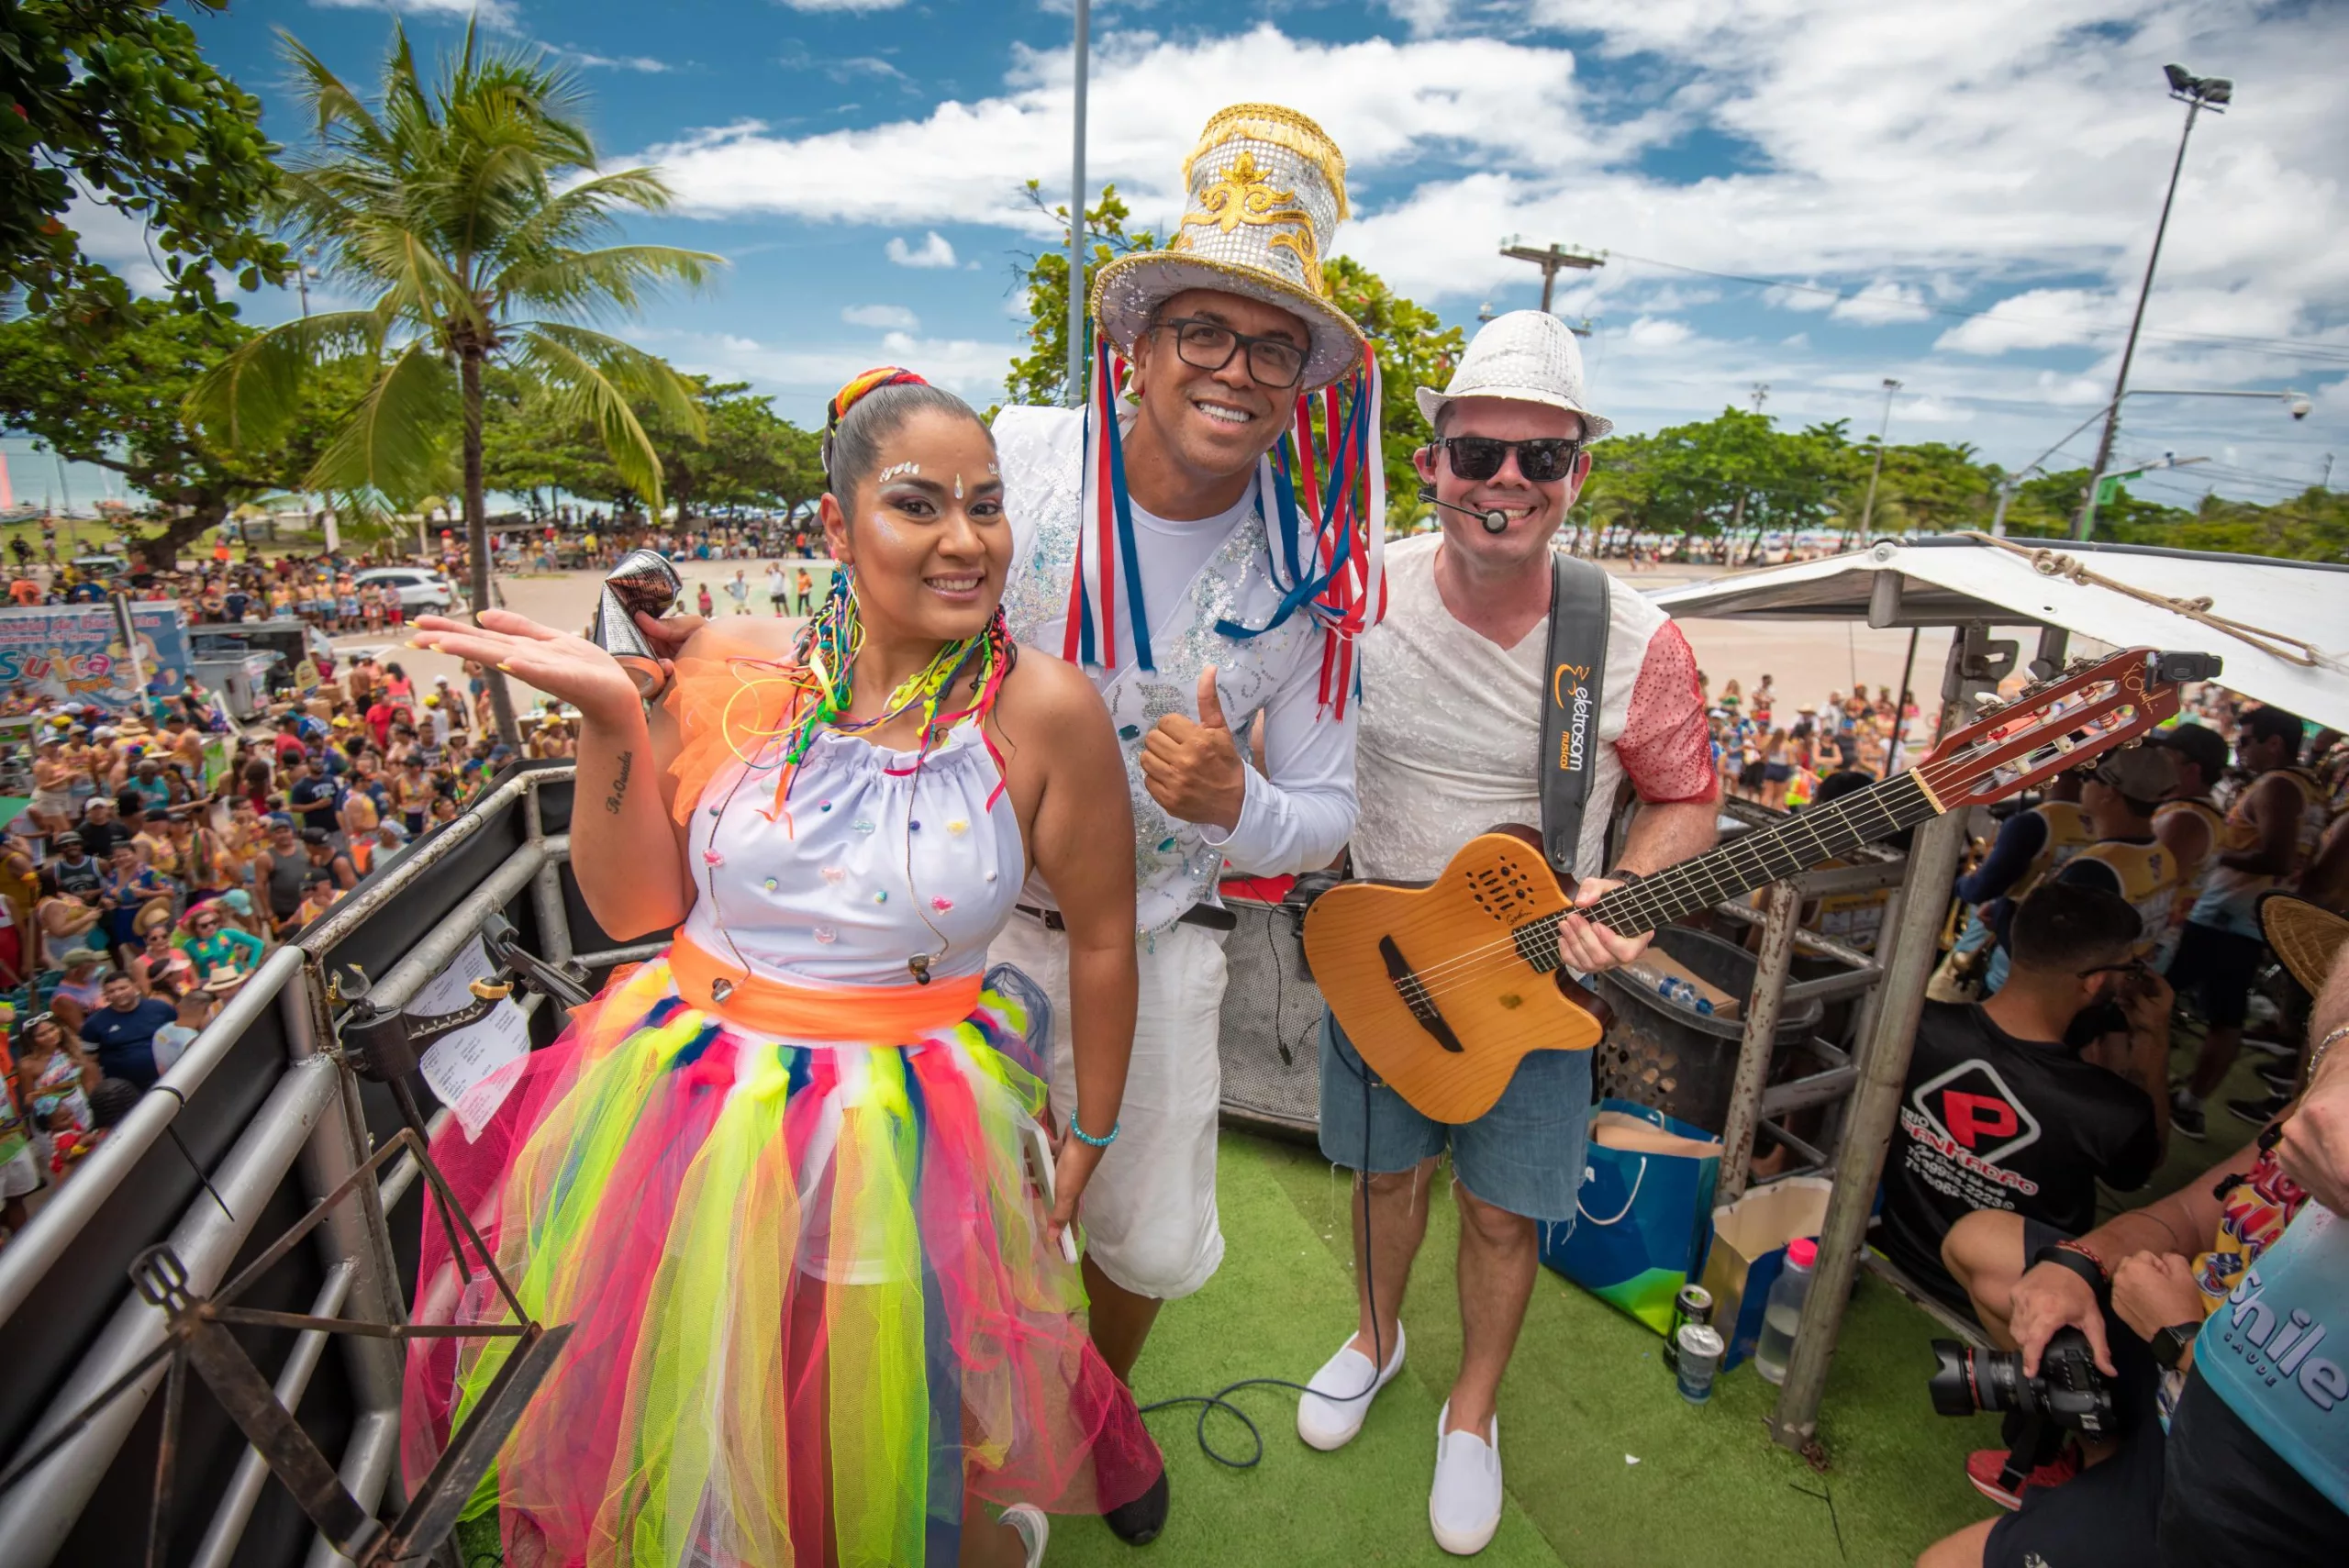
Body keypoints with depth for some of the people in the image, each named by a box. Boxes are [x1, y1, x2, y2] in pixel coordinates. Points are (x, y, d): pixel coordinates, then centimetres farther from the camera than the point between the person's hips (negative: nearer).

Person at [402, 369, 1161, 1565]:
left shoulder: (1043, 710, -16)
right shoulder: (740, 668, -7)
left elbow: (1102, 940, -6)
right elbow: (633, 906, -1)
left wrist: (1089, 1138, 3)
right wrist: (610, 716, -15)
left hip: (900, 1141, -3)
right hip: (685, 1106, 4)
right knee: (689, 1459, 24)